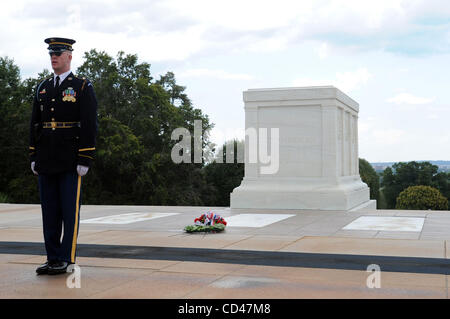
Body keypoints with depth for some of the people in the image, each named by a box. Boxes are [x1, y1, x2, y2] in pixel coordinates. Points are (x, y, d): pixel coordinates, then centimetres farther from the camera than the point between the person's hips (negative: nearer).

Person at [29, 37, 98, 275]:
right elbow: (34, 124, 17)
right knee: (49, 211, 8)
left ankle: (66, 259, 5)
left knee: (70, 211, -2)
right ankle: (52, 258, 16)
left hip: (70, 161, -6)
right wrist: (33, 157, 11)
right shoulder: (42, 88, 16)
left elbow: (90, 125, -7)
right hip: (46, 162, 6)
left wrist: (85, 160, -13)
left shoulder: (83, 87, -1)